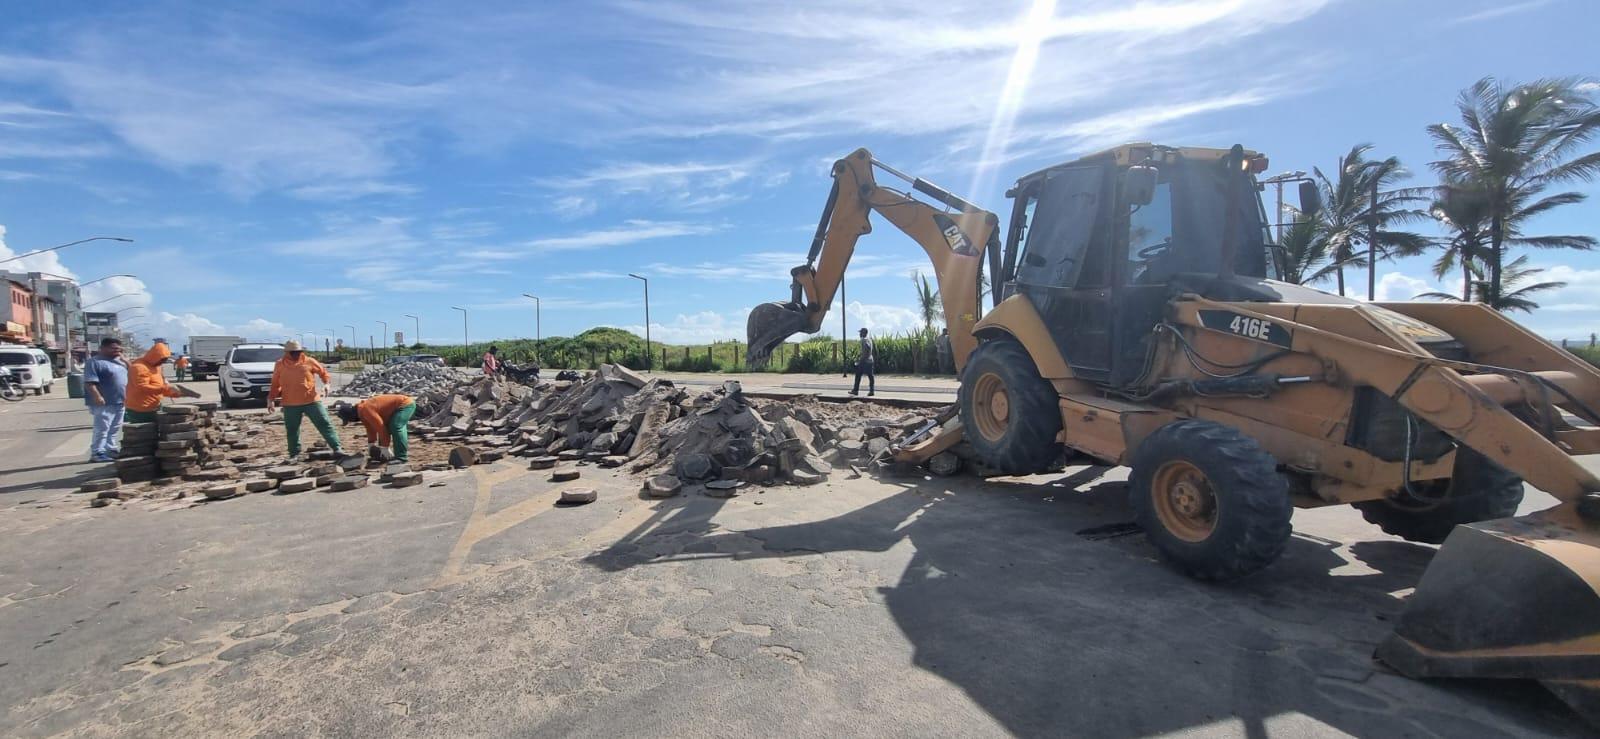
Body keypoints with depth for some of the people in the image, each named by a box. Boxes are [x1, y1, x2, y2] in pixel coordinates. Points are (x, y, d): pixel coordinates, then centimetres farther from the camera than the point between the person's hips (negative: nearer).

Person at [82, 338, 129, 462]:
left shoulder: (118, 362, 17)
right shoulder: (94, 362, -10)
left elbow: (125, 378, 30)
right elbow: (89, 382, -19)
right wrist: (97, 396, -27)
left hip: (119, 401, 9)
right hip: (104, 403, -9)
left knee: (115, 429, 13)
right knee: (102, 429, -7)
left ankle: (111, 450, 20)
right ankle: (97, 453, -4)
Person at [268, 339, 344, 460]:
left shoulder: (309, 362, -1)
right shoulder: (280, 365, 4)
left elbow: (323, 371, 9)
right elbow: (275, 384, 11)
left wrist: (327, 382, -10)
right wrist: (271, 399, 6)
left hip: (312, 401, -1)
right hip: (290, 404, 2)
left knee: (324, 424, -4)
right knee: (292, 430, 9)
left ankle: (337, 448, -5)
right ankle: (294, 454, 22)